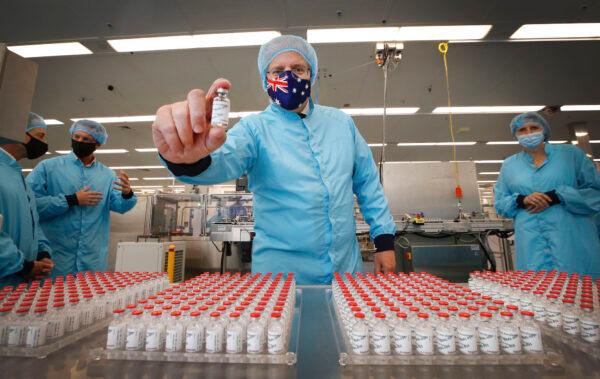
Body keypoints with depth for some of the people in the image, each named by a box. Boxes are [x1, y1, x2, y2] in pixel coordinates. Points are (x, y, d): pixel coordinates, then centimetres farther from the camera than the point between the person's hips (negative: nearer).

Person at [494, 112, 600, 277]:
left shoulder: (571, 153, 9)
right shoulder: (508, 165, 12)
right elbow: (499, 203, 11)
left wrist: (556, 197, -12)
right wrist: (521, 200, -9)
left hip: (573, 238, 0)